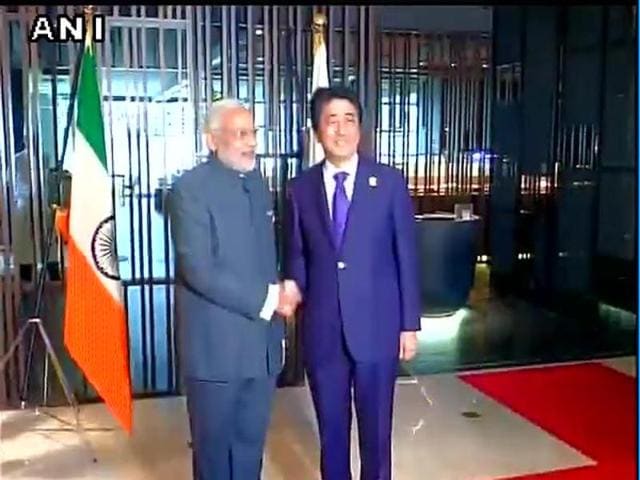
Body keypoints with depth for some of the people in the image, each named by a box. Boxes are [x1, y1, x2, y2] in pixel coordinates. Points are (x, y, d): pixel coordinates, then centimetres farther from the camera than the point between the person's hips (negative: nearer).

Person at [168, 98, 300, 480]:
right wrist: (267, 300, -17)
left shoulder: (257, 182, 10)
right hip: (217, 344, -6)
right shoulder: (191, 189, -13)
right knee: (214, 444, 12)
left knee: (251, 442, 17)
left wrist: (281, 292, 1)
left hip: (263, 341, 6)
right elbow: (199, 270, -21)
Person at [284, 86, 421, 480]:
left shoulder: (390, 182, -2)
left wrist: (410, 323, -2)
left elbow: (407, 256, -1)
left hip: (377, 326, -1)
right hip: (322, 329, 2)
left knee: (376, 427, 12)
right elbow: (297, 257, 8)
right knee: (331, 428, 15)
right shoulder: (301, 188, 2)